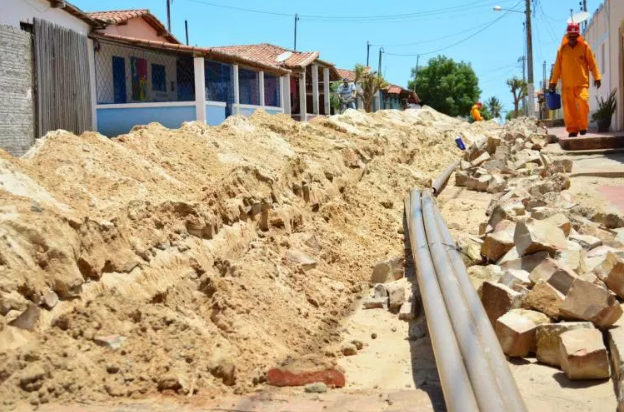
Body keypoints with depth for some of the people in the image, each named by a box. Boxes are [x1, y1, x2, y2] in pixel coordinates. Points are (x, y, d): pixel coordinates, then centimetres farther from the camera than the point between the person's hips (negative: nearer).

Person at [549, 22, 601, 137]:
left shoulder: (584, 46, 2)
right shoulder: (562, 48, 7)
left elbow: (592, 63, 4)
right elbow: (557, 66, 10)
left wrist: (597, 77, -3)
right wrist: (553, 81, 8)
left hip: (582, 83, -2)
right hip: (566, 85, 2)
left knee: (583, 102, -19)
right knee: (568, 108, 1)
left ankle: (583, 126, -2)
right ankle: (572, 130, 11)